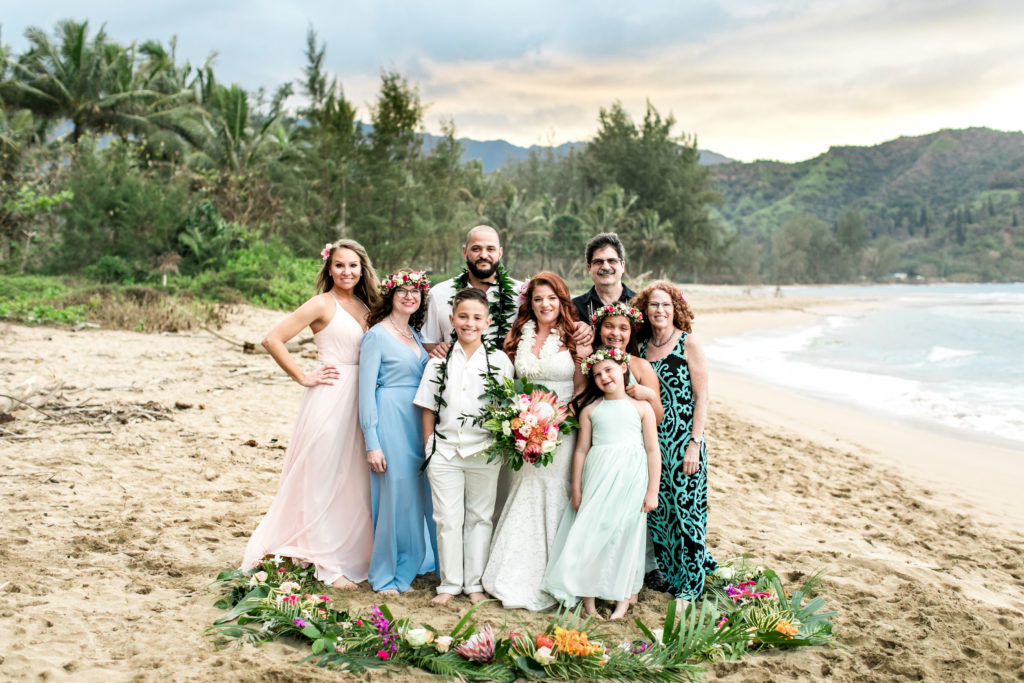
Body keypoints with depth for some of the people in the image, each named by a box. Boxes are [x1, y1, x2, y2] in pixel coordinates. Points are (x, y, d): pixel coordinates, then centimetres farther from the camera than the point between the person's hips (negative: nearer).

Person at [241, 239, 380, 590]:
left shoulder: (364, 306, 13)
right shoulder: (323, 304, -6)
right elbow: (273, 339, -11)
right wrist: (303, 377, -9)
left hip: (359, 401, 7)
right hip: (330, 399, -6)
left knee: (354, 479, 12)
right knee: (325, 479, 2)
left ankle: (353, 555, 25)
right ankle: (328, 564, 12)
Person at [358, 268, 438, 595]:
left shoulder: (415, 334, 15)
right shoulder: (377, 335, -6)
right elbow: (366, 390, -9)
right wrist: (372, 443, -13)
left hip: (419, 421, 7)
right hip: (390, 421, -7)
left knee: (420, 493, 9)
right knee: (394, 494, -2)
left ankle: (412, 563, 26)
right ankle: (386, 576, 14)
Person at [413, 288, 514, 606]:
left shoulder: (499, 360, 1)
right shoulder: (440, 360, 3)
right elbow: (428, 408, 6)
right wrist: (428, 448, 2)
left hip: (484, 452, 0)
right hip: (445, 451, 1)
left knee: (480, 517, 10)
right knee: (447, 518, 6)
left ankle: (475, 583, 22)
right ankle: (450, 582, 20)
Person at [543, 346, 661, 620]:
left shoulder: (641, 407, 2)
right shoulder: (590, 408, 6)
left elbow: (653, 450, 1)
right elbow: (582, 449, 7)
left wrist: (652, 491, -3)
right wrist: (576, 489, 5)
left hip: (631, 477, -1)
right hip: (597, 476, 1)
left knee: (625, 534, 5)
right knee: (590, 532, 0)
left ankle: (623, 599, 20)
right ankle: (588, 597, 12)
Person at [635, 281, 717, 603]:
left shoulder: (688, 343, -5)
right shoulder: (642, 346, 8)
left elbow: (701, 397, -7)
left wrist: (695, 443, -13)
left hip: (684, 440, -5)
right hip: (652, 440, 5)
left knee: (685, 507, -1)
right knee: (656, 509, 8)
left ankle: (691, 583, 13)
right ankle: (667, 574, 25)